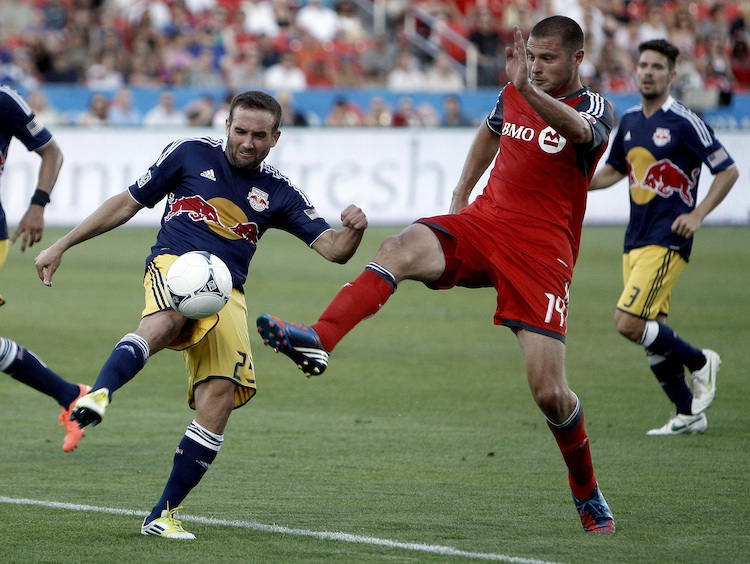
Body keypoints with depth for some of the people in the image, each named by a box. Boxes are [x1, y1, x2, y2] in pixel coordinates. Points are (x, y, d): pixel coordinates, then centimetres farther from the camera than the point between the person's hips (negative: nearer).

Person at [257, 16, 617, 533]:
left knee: (550, 392, -9)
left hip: (541, 252, -4)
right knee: (399, 250, -28)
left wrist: (528, 88, -51)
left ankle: (588, 494, 17)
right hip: (483, 222, 4)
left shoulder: (595, 109, -7)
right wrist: (462, 191, 28)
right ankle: (317, 342, -46)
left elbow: (577, 130, -34)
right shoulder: (512, 96, 10)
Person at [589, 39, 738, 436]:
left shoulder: (684, 123, -12)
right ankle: (688, 414, 18)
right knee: (651, 335, 7)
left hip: (666, 242, -7)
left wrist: (698, 215, -18)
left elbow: (728, 171, -9)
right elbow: (614, 169, 24)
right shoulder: (629, 121, 10)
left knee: (628, 323, -16)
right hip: (635, 241, 7)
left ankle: (699, 362, 5)